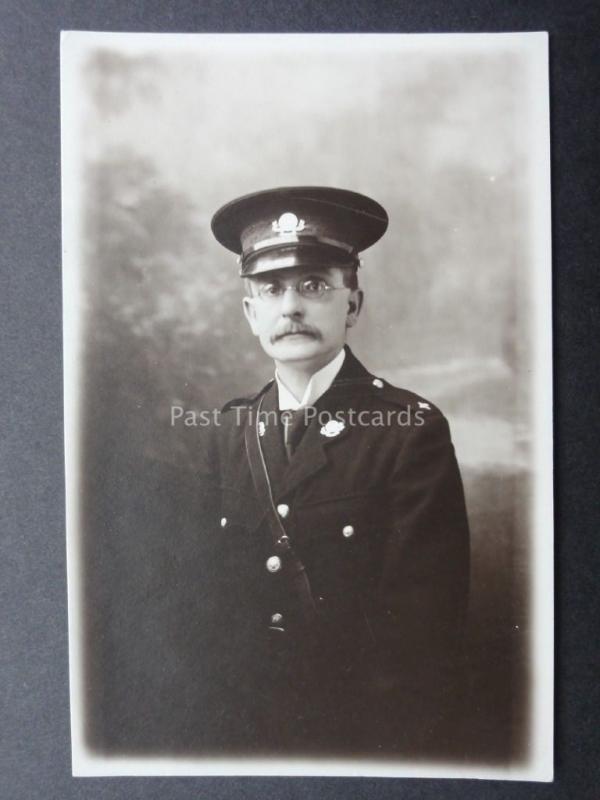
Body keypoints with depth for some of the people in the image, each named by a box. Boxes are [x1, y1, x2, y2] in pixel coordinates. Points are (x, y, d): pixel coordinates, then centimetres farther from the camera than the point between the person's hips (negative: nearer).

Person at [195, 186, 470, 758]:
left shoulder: (413, 428, -18)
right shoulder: (229, 432, -3)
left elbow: (423, 619, -16)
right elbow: (216, 591, 2)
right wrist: (222, 720, 2)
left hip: (364, 725, -4)